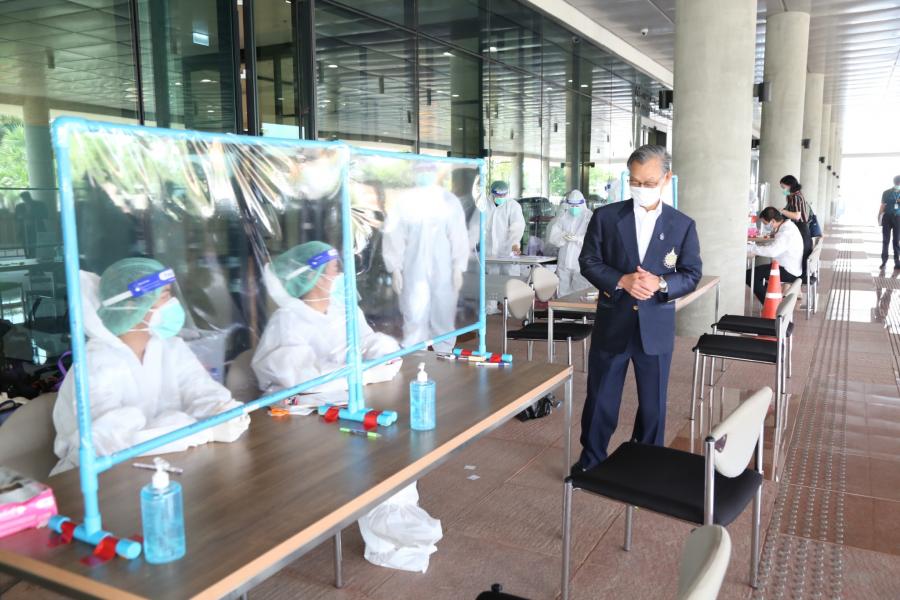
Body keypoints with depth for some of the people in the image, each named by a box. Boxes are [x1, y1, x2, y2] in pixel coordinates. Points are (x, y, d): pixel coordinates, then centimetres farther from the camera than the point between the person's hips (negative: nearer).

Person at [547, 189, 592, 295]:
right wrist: (564, 237, -18)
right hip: (564, 262, 4)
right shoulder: (562, 216, 10)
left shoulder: (589, 217, 0)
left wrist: (578, 238, -27)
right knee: (562, 294, 9)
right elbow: (552, 236, 2)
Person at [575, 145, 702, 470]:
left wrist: (661, 283, -19)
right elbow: (588, 261, -2)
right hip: (612, 324, 0)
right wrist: (622, 280, -19)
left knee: (653, 403, 12)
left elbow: (691, 274, 1)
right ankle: (591, 461, 28)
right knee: (600, 398, 10)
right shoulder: (606, 216, -2)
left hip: (656, 328, 1)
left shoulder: (683, 224, 1)